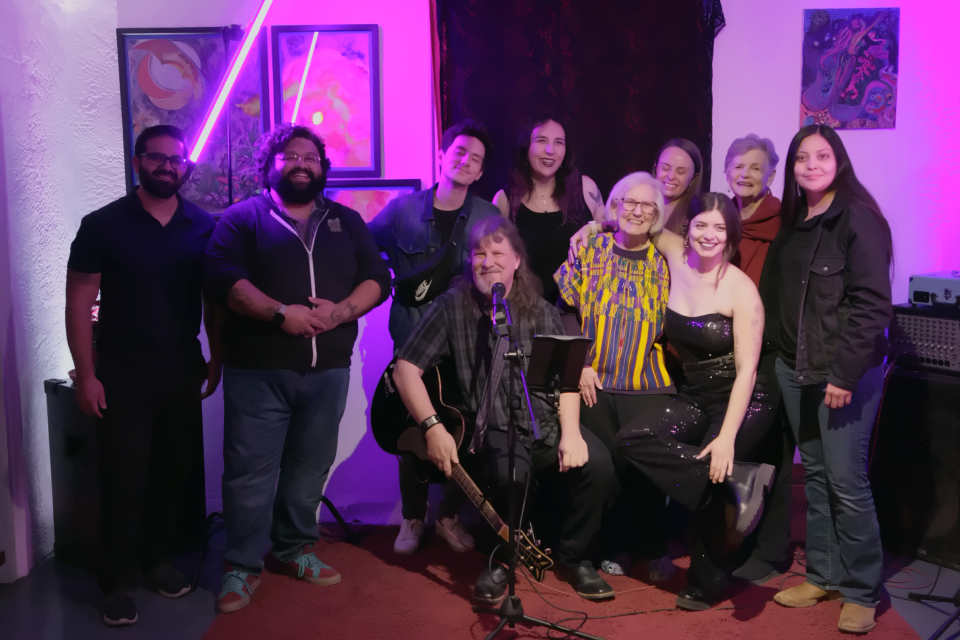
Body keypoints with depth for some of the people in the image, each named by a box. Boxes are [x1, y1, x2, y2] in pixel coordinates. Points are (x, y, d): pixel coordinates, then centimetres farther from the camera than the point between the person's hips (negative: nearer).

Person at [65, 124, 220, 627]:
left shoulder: (204, 227, 3)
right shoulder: (103, 224, -5)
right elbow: (79, 302, -5)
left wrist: (216, 358, 6)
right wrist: (86, 374, -10)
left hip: (183, 368, 3)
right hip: (121, 371, -3)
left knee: (176, 469, 9)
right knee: (123, 477, 2)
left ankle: (159, 559, 27)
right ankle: (117, 581, 15)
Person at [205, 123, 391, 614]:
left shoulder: (346, 221, 14)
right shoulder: (244, 216, 3)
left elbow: (377, 277, 6)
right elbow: (222, 277, -10)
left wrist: (341, 310, -13)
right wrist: (280, 313, -20)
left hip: (328, 371, 4)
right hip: (257, 370, -3)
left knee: (310, 469, 12)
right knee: (250, 472, -1)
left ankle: (295, 550, 27)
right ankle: (241, 566, 12)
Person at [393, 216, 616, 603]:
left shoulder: (540, 310, 8)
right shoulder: (452, 307, 0)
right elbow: (405, 369, -5)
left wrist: (570, 431, -11)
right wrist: (432, 427, -16)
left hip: (546, 423, 3)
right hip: (491, 429, -3)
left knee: (597, 465, -22)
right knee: (509, 475, -35)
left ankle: (572, 554, 6)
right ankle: (500, 559, -4)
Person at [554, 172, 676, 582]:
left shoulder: (664, 262, 3)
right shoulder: (590, 249, 3)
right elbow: (567, 309, 3)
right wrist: (580, 364, -5)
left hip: (648, 385, 0)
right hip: (595, 382, 1)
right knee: (606, 466, 5)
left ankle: (654, 550, 19)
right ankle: (616, 547, 23)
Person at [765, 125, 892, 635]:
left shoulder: (858, 219, -9)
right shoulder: (793, 222, 12)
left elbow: (872, 304, -14)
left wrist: (845, 374, -17)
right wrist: (777, 354, 8)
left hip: (847, 372, -6)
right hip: (795, 369, 6)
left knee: (847, 482, -4)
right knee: (815, 476, 12)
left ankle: (861, 592, 10)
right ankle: (822, 575, 23)